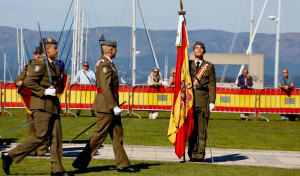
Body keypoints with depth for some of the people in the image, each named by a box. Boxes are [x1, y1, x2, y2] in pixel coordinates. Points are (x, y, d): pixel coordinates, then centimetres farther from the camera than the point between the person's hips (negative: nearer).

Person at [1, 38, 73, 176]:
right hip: (42, 104, -10)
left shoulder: (51, 64, 19)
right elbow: (28, 82, -20)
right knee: (40, 135, -11)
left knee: (56, 136, 4)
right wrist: (44, 92, -22)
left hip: (52, 105, 10)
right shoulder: (40, 63, -12)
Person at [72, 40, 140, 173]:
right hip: (106, 105, -11)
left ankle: (123, 164, 11)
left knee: (117, 134, 9)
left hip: (111, 104, 11)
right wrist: (114, 106, -24)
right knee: (100, 134, -6)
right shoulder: (104, 65, -16)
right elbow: (105, 88, -23)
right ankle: (81, 163, -1)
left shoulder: (108, 63, 17)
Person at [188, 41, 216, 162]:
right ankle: (192, 153, 5)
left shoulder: (209, 66, 11)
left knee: (202, 128, -4)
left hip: (203, 99, -1)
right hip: (189, 99, 1)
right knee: (191, 128, 0)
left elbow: (212, 85, 7)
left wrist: (212, 102, -2)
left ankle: (200, 155, -1)